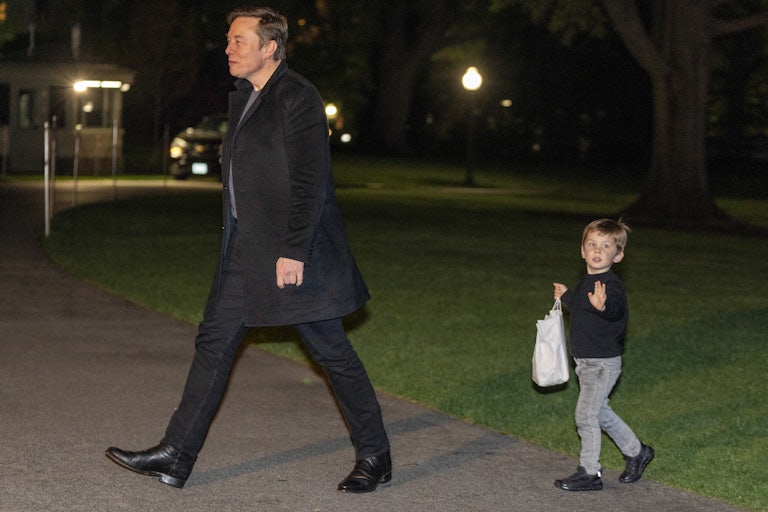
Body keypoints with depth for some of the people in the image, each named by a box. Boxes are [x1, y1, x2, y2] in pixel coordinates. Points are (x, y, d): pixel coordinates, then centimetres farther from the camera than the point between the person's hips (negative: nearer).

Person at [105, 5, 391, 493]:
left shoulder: (298, 98, -13)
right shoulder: (244, 98, 15)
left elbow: (310, 182, -19)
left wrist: (294, 251, -23)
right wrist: (234, 240, 19)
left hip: (292, 252, -9)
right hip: (246, 251, 9)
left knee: (332, 352, 0)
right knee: (214, 344, 8)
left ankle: (375, 457, 12)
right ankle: (176, 456, 12)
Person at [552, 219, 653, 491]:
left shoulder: (611, 285, -21)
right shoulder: (587, 281, 7)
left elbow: (616, 310, -44)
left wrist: (603, 306, -66)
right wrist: (566, 297, 40)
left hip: (603, 363, -9)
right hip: (586, 362, 9)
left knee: (585, 415, -5)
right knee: (599, 412, 19)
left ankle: (589, 474, 6)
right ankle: (636, 452, 36)